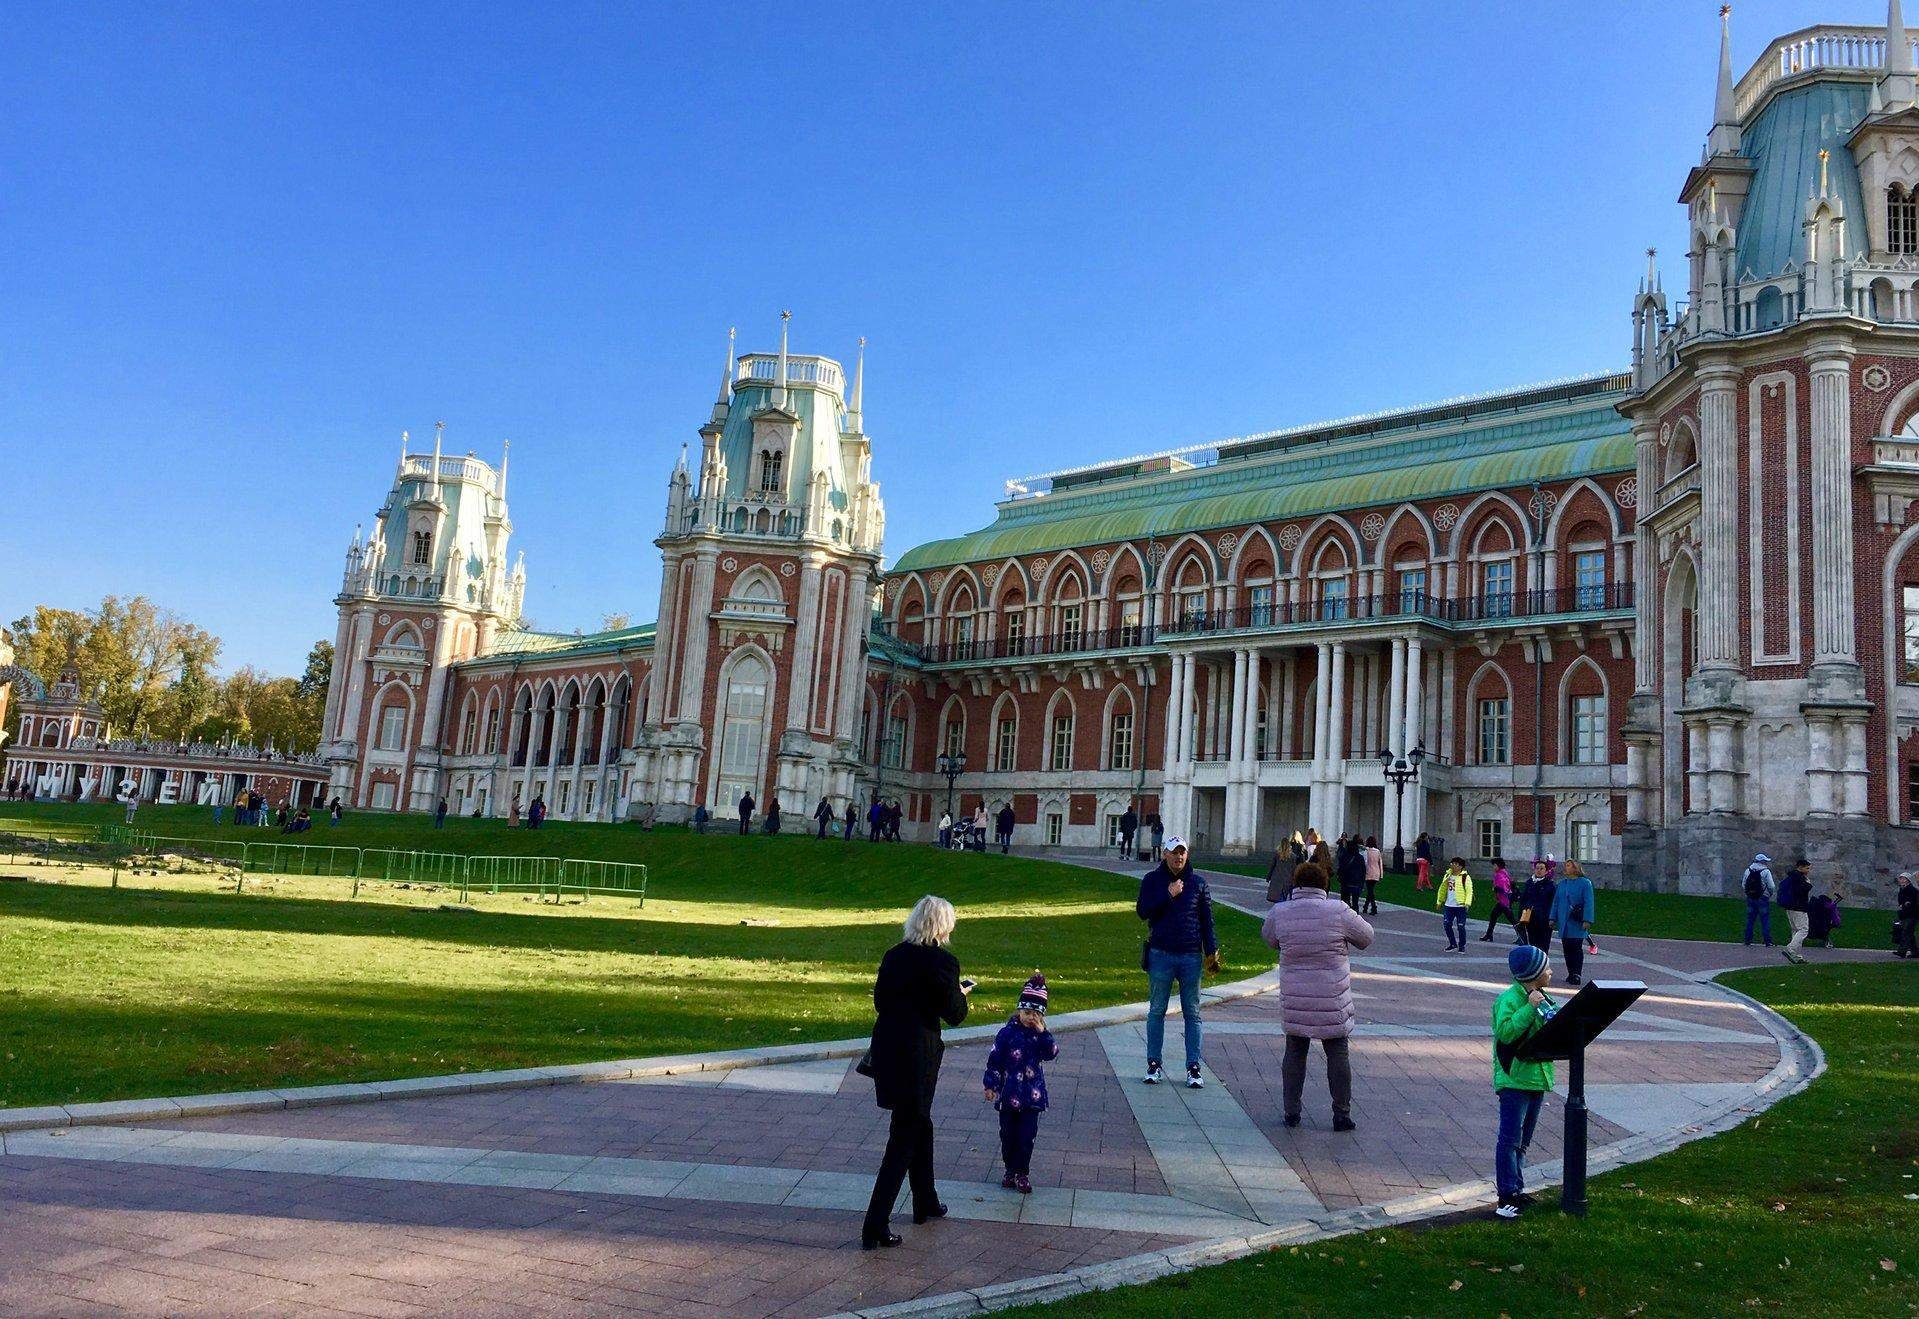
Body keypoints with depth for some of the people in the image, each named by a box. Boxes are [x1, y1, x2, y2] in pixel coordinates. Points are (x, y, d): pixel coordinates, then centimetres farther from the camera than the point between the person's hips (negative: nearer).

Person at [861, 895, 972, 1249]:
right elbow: (954, 1015, -9)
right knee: (904, 1140, 2)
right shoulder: (943, 962, -14)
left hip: (886, 1048, 7)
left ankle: (926, 1203, 40)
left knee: (920, 1124, 25)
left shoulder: (893, 955, 5)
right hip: (917, 1054, -7)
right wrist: (961, 993, 11)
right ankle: (875, 1227, 2)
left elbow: (879, 1001, 12)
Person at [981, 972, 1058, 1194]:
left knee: (1027, 1136, 2)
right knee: (1008, 1134, 10)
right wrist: (991, 1085, -5)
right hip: (1009, 1094, -1)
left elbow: (1052, 1053, -13)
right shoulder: (1008, 1032, -6)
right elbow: (994, 1059, -3)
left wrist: (1043, 1032, -20)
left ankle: (1022, 1172, 14)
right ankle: (1010, 1170, 25)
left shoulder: (1041, 1034, 3)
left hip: (1032, 1095, 1)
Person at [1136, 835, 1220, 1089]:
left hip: (1191, 955, 1)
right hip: (1160, 955, -1)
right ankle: (1154, 1064, 14)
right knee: (1157, 1011, 6)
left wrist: (1212, 950, 2)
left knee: (1192, 1013, 5)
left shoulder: (1198, 881, 5)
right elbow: (1142, 911, -7)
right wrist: (1168, 895, -15)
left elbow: (1207, 918, 8)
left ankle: (1193, 1067, 11)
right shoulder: (1152, 879, 2)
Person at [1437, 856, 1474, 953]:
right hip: (1449, 905, 6)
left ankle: (1462, 946, 14)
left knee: (1460, 927, -1)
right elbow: (1443, 888, 21)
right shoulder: (1448, 875, 12)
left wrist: (1467, 903, -22)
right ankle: (1453, 944, 20)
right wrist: (1439, 901, 22)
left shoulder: (1465, 877, -5)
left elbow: (1469, 891, -11)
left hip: (1460, 906, -6)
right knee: (1447, 925, 4)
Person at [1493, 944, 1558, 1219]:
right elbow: (1505, 1032, -28)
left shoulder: (1541, 998, 12)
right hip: (1514, 1080, -9)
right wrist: (1529, 1007, -29)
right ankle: (1507, 1196, -2)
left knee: (1522, 1140, 15)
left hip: (1537, 1078, 9)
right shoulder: (1509, 999, -16)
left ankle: (1517, 1190, 23)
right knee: (1510, 1139, -6)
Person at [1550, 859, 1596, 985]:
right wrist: (1553, 918, 11)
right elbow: (1556, 901, 15)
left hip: (1577, 924, -5)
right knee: (1567, 948, 7)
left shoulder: (1585, 883, -4)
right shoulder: (1562, 884, 12)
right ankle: (1571, 974, 15)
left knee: (1576, 948, -5)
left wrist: (1587, 921, -16)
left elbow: (1588, 903, -10)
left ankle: (1576, 975, -2)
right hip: (1564, 923, 5)